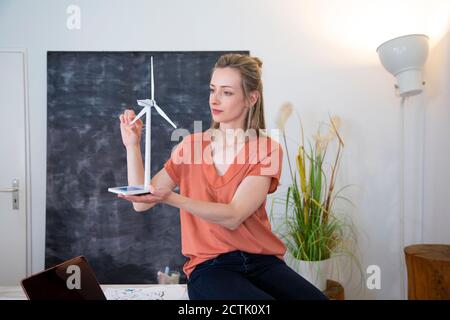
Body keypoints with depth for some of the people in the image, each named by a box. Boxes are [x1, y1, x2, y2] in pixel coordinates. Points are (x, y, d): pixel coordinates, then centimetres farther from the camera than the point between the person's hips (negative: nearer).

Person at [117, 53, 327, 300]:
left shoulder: (267, 149, -2)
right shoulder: (190, 145, 6)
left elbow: (233, 217, -16)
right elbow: (141, 203, 0)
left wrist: (170, 198, -27)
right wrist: (132, 145, -9)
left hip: (262, 261, 1)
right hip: (208, 265, 0)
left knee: (315, 297, -24)